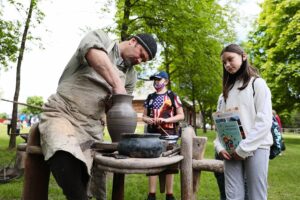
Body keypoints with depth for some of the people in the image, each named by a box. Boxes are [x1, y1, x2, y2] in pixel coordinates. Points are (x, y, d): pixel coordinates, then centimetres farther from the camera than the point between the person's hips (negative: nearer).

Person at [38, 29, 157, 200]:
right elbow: (93, 52, -26)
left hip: (92, 127, 5)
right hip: (61, 114, -5)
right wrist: (117, 85, -33)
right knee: (66, 165, -33)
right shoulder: (100, 38, 0)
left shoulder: (131, 76, 13)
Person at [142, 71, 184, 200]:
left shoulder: (173, 96, 4)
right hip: (152, 134, 3)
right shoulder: (150, 97, 14)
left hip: (169, 134, -3)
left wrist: (166, 120, -14)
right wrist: (149, 120, -7)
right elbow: (144, 116, 17)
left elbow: (181, 115, 0)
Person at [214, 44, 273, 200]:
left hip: (255, 148, -4)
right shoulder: (226, 90, 18)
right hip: (231, 150, 4)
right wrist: (219, 146, -3)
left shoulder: (257, 83, 3)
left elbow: (264, 121, -8)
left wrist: (244, 148, -13)